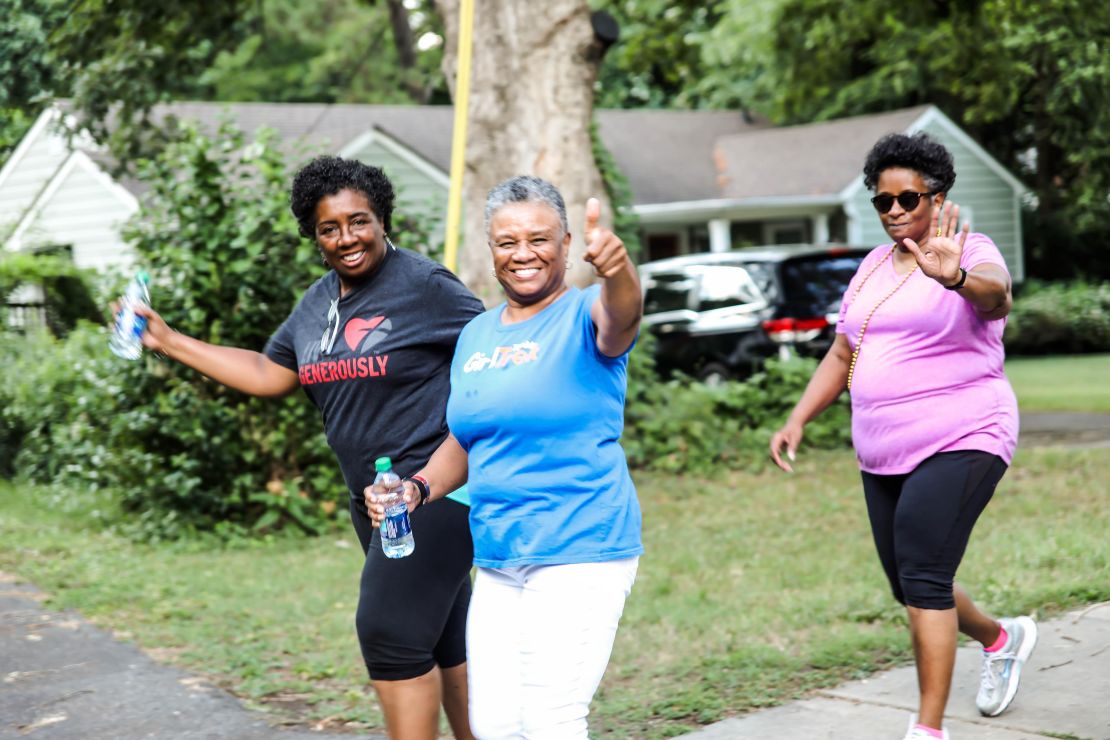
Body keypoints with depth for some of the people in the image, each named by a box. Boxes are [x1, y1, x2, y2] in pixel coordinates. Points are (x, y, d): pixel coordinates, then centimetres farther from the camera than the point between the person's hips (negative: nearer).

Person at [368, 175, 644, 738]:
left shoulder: (583, 317, -7)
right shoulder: (476, 334, 13)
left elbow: (619, 318, -32)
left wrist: (616, 269, -54)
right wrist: (418, 489, 4)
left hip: (581, 551, -7)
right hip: (498, 559, 7)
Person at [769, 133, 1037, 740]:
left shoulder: (970, 252, -8)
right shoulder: (873, 268, 14)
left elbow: (995, 296, -32)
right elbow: (842, 355, 19)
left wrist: (956, 278, -55)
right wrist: (797, 420, 7)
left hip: (959, 441, -8)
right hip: (884, 455, 8)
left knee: (923, 578, -17)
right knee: (911, 587, 14)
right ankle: (1002, 638, 42)